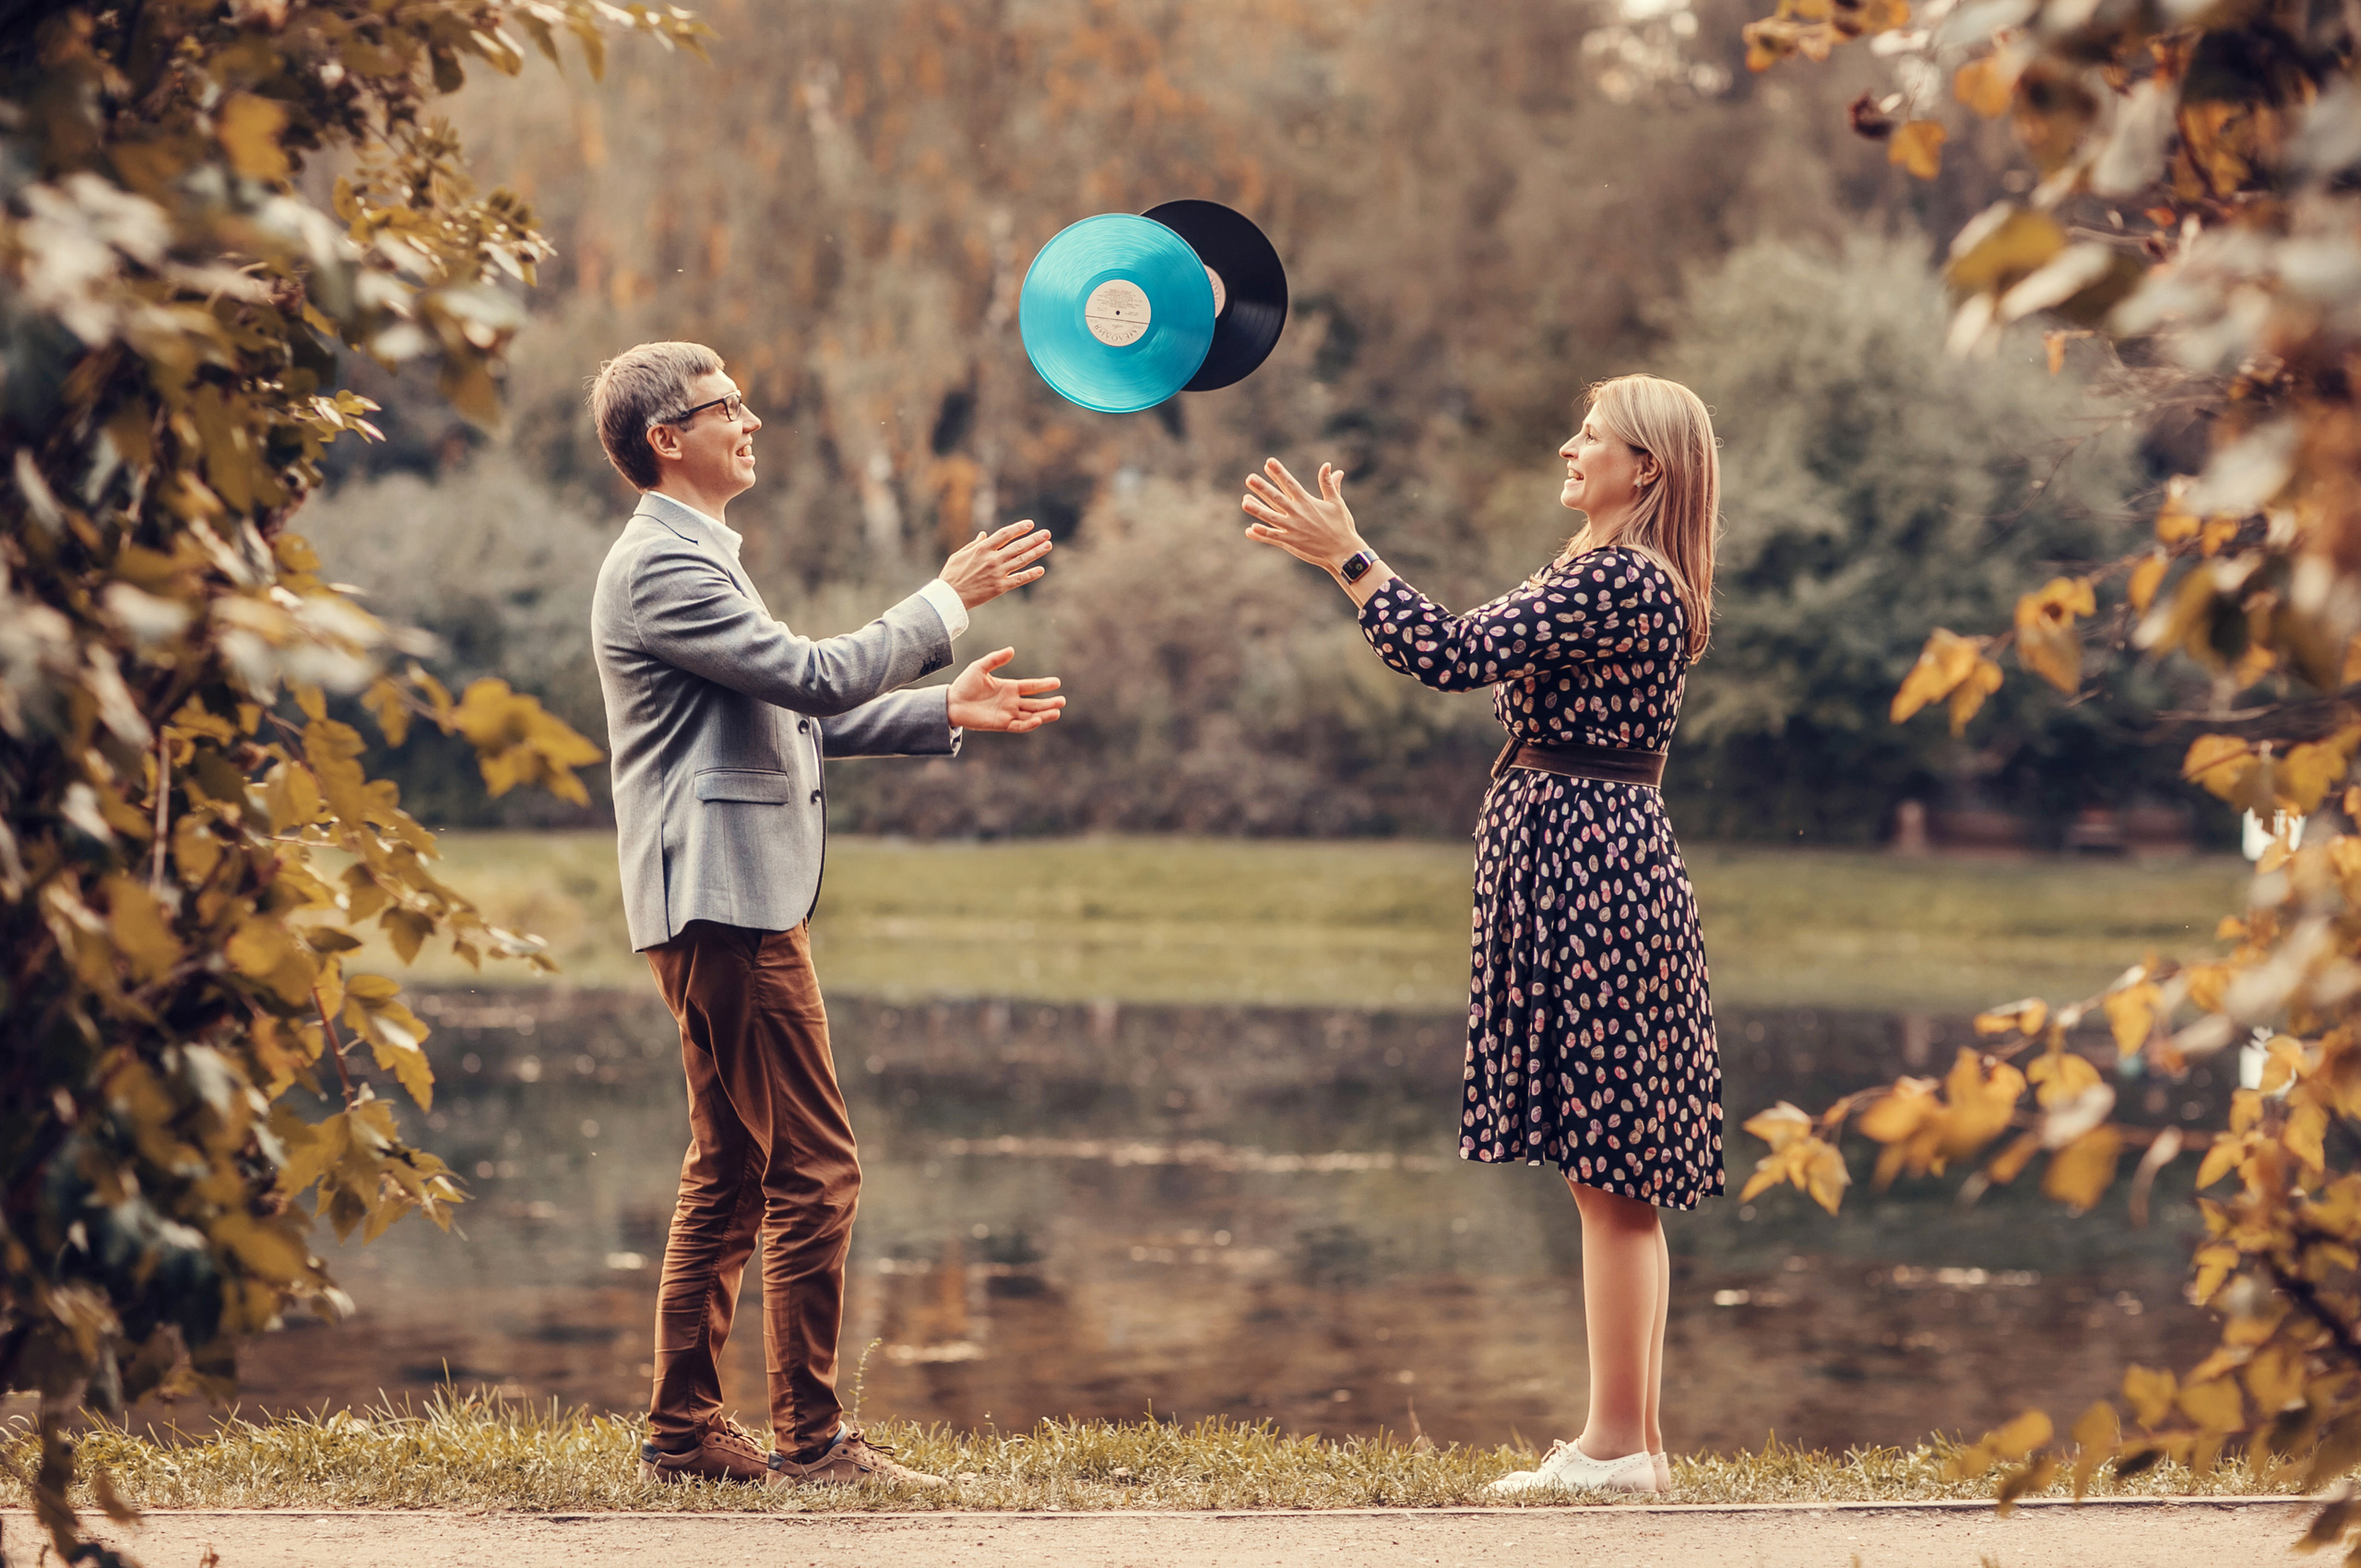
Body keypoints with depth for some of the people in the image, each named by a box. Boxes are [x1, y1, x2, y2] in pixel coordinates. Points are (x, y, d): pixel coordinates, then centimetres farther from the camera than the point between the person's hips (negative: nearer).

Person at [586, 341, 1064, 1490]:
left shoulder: (692, 560, 22)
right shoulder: (660, 566, -13)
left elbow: (799, 713, 23)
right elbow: (815, 677, -18)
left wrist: (945, 714, 16)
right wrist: (951, 600, -10)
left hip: (736, 904, 11)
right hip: (723, 903, -11)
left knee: (731, 1170, 12)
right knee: (814, 1168, -9)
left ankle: (683, 1430, 16)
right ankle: (809, 1439, -6)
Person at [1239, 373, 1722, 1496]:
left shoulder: (1620, 580, -15)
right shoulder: (1611, 579, 18)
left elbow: (1454, 656, -19)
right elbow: (1482, 655, 21)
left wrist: (1346, 556, -11)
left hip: (1589, 868, -11)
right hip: (1593, 865, 11)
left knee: (1609, 1172, -6)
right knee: (1615, 1176, 11)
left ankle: (1619, 1445, -3)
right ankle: (1632, 1437, 16)